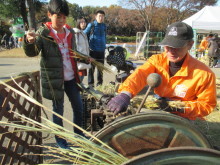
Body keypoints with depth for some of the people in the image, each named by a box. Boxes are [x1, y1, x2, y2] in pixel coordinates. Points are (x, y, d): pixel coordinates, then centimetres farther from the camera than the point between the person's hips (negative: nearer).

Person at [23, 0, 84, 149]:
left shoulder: (70, 31, 5)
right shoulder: (43, 33, -12)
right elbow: (32, 53, -26)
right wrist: (30, 42, -46)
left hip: (71, 77, 5)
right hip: (55, 79, -5)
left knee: (78, 106, 14)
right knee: (58, 110, 8)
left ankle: (78, 133, 35)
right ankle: (60, 139, 26)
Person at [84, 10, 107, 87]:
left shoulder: (104, 26, 9)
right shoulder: (91, 25, -4)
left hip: (102, 50, 4)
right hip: (93, 50, -4)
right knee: (92, 67, 0)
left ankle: (100, 83, 21)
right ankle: (90, 83, 9)